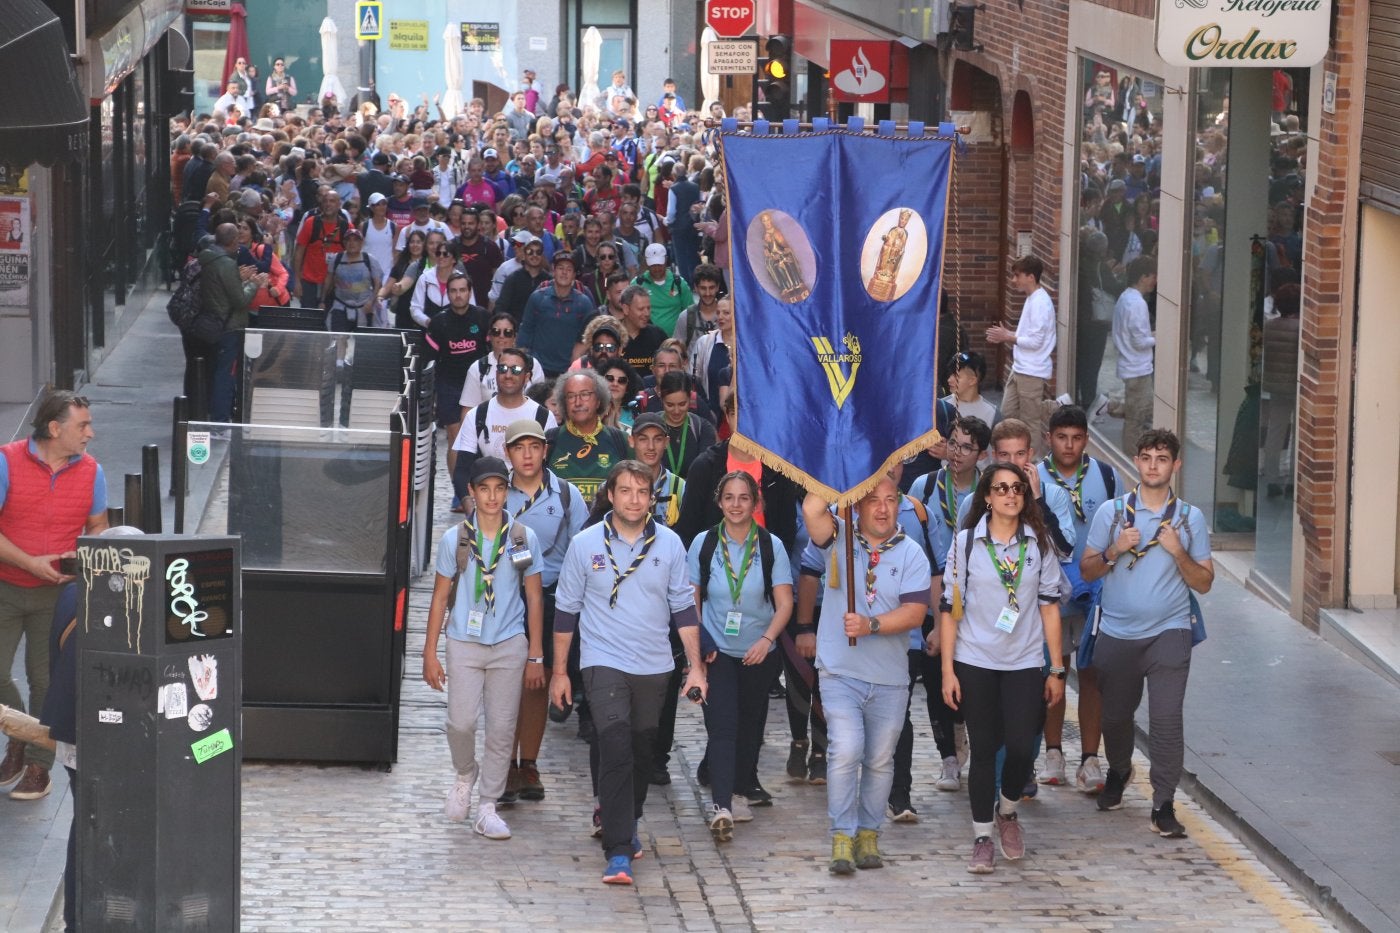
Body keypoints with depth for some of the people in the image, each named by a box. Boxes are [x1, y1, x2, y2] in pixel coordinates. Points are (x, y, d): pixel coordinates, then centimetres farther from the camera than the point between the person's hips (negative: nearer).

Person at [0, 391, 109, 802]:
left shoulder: (90, 471, 0)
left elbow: (98, 527, 11)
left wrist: (80, 560, -10)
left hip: (56, 593, 1)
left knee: (45, 681, 2)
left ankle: (38, 765, 13)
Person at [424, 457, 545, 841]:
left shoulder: (525, 539, 2)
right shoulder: (455, 539, 0)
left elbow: (534, 598, 7)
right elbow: (440, 597, 5)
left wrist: (536, 656, 5)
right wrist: (430, 654, 3)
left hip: (509, 645, 1)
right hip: (464, 642, -1)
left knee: (502, 727, 1)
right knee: (461, 721, -10)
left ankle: (487, 809, 11)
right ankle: (466, 774, 22)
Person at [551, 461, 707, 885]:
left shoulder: (669, 544, 1)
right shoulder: (586, 544, -3)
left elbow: (683, 607, 8)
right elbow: (567, 610, 4)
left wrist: (695, 666, 4)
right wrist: (559, 671, 5)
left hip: (654, 666, 3)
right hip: (604, 663, -3)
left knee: (642, 753, 13)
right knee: (615, 752, -15)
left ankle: (624, 824, 36)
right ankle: (619, 853, -17)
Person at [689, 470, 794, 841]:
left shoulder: (771, 546, -4)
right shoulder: (704, 544, -3)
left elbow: (784, 603, -6)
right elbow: (691, 599, 3)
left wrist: (767, 638, -22)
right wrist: (697, 643, -9)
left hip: (758, 653, 2)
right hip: (716, 651, -2)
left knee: (750, 726, 12)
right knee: (722, 725, -14)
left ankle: (735, 791, 31)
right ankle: (721, 807, -23)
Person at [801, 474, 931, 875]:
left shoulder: (911, 554, 1)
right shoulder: (840, 538, 2)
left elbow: (915, 612, -9)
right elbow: (812, 509, -19)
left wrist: (871, 625, -21)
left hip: (890, 678, 2)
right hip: (840, 672, -2)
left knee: (880, 759, 9)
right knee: (846, 751, -14)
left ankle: (868, 835, 21)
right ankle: (842, 838, -9)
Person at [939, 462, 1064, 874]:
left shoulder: (1039, 543, 4)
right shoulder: (966, 543, -1)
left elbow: (1049, 607, 7)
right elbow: (950, 608, 0)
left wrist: (1057, 669, 4)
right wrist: (947, 670, -4)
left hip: (1024, 663, 1)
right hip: (975, 663, -1)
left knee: (1022, 748, -7)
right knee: (984, 750, 2)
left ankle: (1007, 810, 22)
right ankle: (983, 837, 14)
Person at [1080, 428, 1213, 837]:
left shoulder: (1191, 518, 4)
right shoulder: (1111, 512, 4)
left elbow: (1204, 582, 4)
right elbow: (1087, 571, 5)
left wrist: (1178, 553, -12)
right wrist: (1115, 550, -13)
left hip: (1168, 633, -2)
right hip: (1117, 633, 2)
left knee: (1166, 718, -13)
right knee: (1115, 715, 14)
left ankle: (1164, 805, -8)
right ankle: (1118, 773, 43)